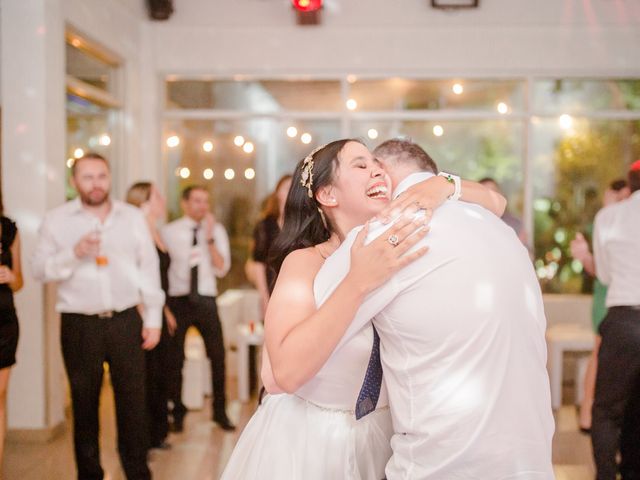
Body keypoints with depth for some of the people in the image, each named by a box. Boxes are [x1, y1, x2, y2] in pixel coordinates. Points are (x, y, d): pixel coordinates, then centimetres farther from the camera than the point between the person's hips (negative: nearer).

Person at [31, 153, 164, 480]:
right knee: (84, 403, 9)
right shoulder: (57, 220, 3)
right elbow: (39, 269, -1)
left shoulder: (133, 217, 7)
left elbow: (149, 268, 8)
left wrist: (153, 318, 5)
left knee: (133, 400, 3)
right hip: (80, 325, 0)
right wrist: (74, 253, -18)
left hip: (126, 321, 1)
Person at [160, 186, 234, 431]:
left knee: (218, 356, 3)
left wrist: (210, 238, -15)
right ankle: (177, 413, 24)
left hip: (206, 300, 1)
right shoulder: (169, 231, -1)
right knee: (175, 359, 7)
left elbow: (221, 269, -5)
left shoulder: (216, 230, 3)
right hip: (178, 300, -1)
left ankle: (220, 412, 19)